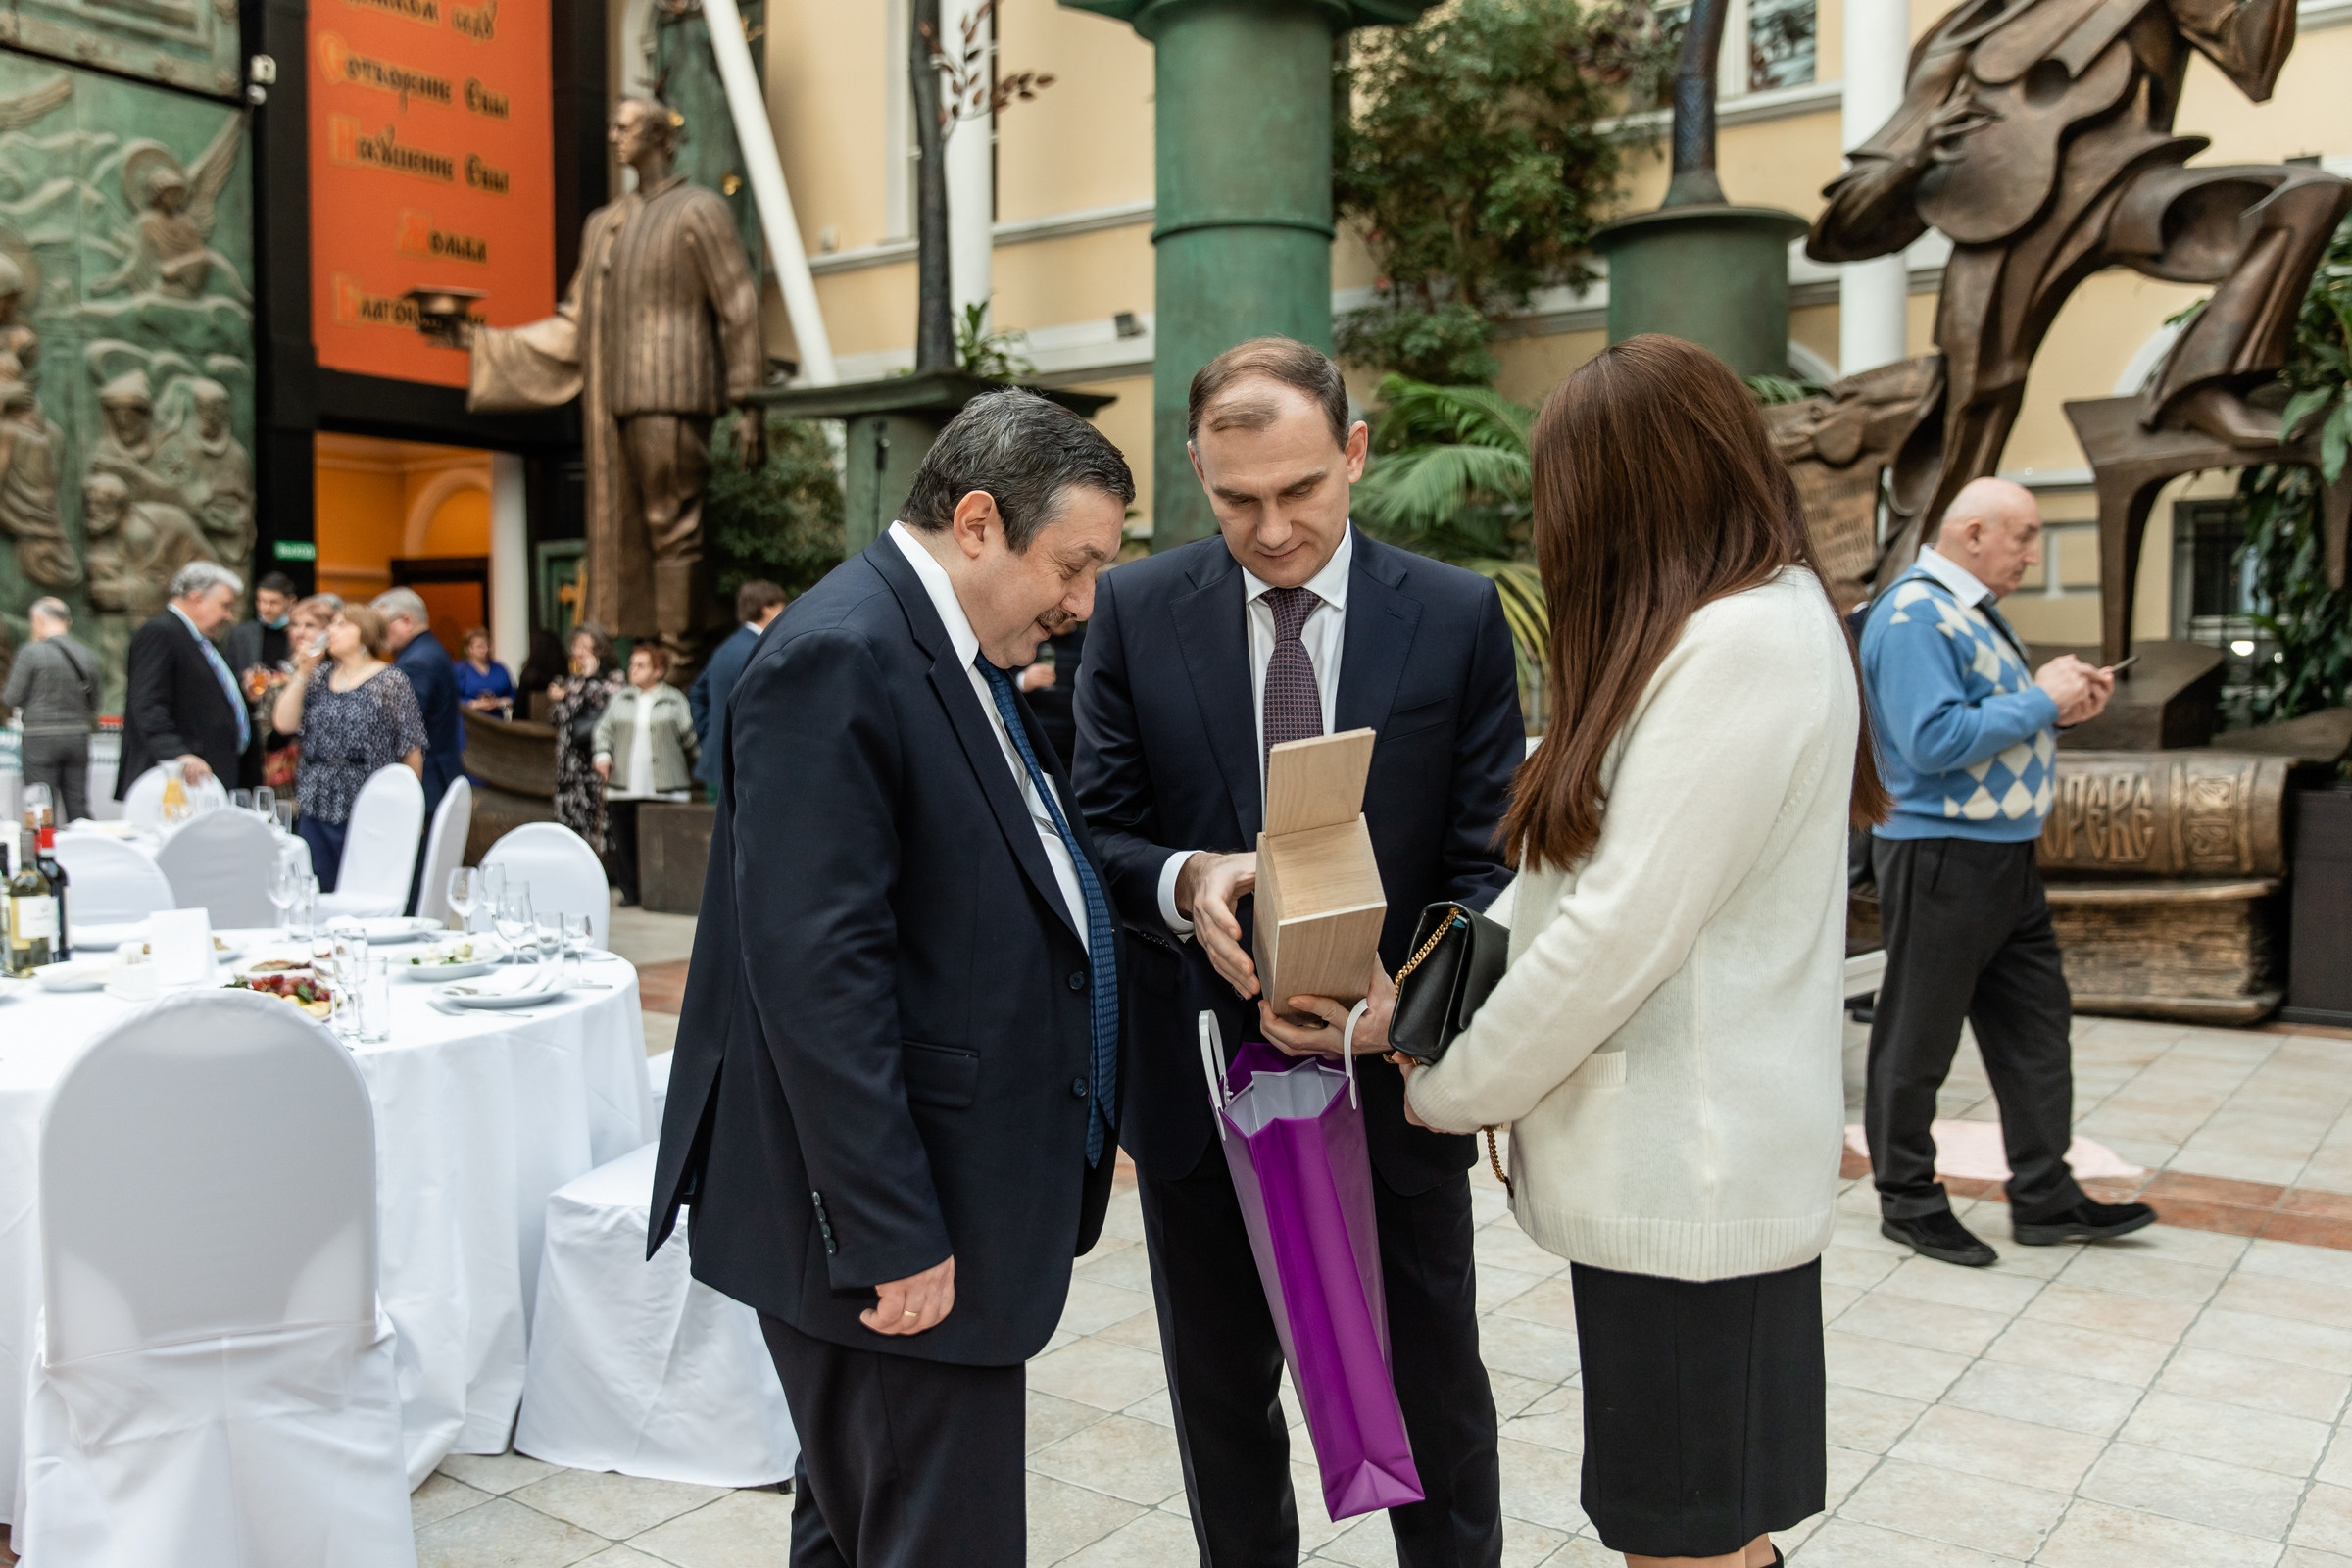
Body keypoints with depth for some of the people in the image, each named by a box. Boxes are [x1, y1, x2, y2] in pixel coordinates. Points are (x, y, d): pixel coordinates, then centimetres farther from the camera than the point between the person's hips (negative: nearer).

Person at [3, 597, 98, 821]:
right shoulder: (88, 656, 5)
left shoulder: (32, 652, -9)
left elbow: (13, 698, -6)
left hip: (41, 738, -4)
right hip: (78, 736, 4)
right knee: (78, 809, 8)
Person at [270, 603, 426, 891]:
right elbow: (285, 723, 3)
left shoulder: (390, 682, -3)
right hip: (317, 809, 5)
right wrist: (302, 673, -1)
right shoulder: (320, 676, 12)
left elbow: (411, 750, -3)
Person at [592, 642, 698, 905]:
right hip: (623, 785, 4)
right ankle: (629, 890, 15)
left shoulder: (674, 700, 3)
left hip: (664, 787, -3)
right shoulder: (620, 698, 14)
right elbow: (604, 728, 15)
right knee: (624, 841, 5)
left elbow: (689, 736, 3)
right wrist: (603, 754, -1)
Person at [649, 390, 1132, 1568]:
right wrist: (891, 1235, -21)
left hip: (944, 1198, 10)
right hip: (895, 1224, -10)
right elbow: (817, 973, -23)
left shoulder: (962, 656, 13)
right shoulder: (839, 657, -18)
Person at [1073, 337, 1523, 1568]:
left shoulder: (1458, 617, -5)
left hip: (1395, 1080, -1)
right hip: (1201, 1079, 1)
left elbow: (1489, 859, -6)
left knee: (1436, 1394, 16)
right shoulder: (1136, 610, -3)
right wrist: (1185, 881, -24)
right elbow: (1099, 829, -2)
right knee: (1220, 1395, 20)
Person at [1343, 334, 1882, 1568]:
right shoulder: (1752, 623, 15)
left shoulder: (1745, 643, -17)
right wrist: (1417, 1001, 5)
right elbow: (1576, 877, 13)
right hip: (1689, 1157, 9)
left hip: (1689, 1174, -9)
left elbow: (1622, 926, -20)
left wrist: (1443, 1089, -7)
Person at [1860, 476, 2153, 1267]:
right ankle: (1908, 1200, 17)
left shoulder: (1977, 612, 15)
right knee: (1916, 1038, 3)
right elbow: (1934, 740, -26)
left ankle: (2045, 1196, 25)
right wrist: (2039, 701, -17)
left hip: (2003, 856, 10)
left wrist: (2063, 704, 6)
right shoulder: (1915, 616, -17)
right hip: (1940, 856, -10)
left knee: (2036, 1024, 14)